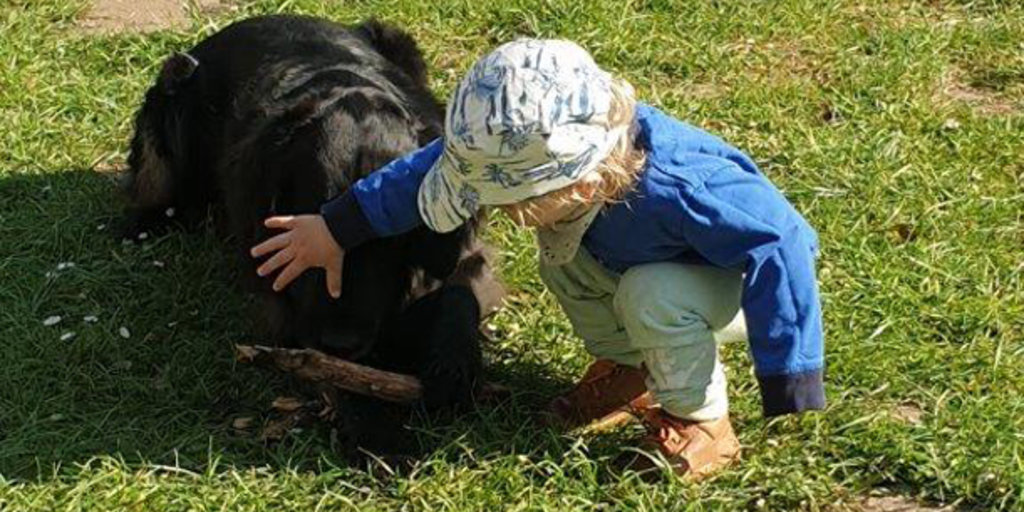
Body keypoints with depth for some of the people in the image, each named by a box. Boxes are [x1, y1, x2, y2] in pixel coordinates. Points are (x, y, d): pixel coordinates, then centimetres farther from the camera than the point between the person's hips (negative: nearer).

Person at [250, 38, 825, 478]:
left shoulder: (679, 188, -46)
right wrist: (338, 228, -7)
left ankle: (703, 424, -8)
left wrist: (789, 384, -33)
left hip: (733, 270, -7)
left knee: (652, 297, -33)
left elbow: (778, 245, -38)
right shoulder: (543, 143, -26)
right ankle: (627, 368, 13)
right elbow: (425, 169, -14)